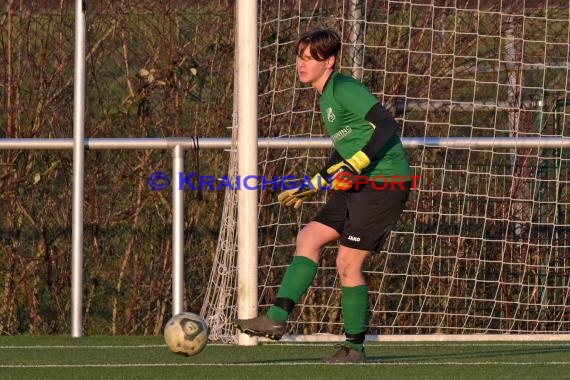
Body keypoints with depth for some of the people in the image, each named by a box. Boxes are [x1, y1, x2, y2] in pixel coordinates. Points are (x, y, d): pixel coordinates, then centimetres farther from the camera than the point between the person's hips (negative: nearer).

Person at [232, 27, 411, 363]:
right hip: (360, 185, 10)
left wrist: (355, 165, -27)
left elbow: (388, 125, -23)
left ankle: (355, 348, 3)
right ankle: (278, 318, -1)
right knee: (308, 238, 2)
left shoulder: (345, 89, -12)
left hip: (386, 182, -10)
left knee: (348, 263, -7)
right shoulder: (327, 97, 18)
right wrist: (312, 186, 30)